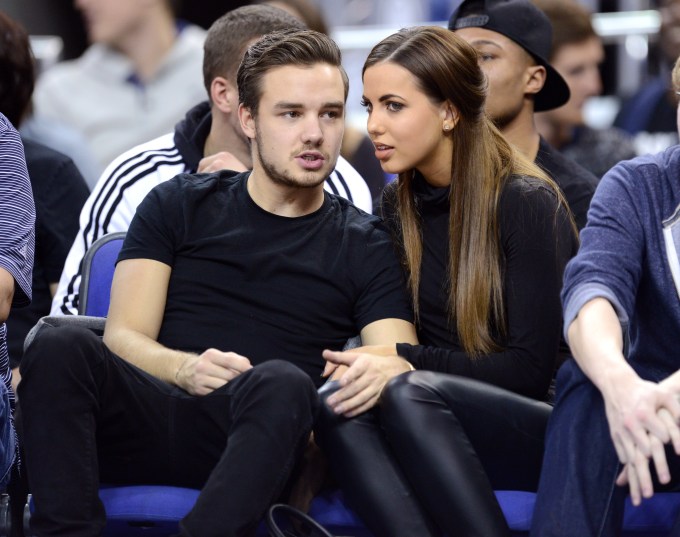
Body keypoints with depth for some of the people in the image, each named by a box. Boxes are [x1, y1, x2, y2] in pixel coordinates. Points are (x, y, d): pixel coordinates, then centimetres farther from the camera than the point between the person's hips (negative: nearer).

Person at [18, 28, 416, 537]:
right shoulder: (179, 205, 18)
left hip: (257, 438, -1)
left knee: (282, 381, -36)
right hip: (155, 413, 1)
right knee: (61, 348, -29)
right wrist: (185, 369, -16)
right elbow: (124, 337, 8)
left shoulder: (364, 244, 16)